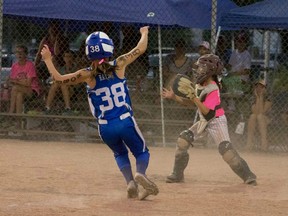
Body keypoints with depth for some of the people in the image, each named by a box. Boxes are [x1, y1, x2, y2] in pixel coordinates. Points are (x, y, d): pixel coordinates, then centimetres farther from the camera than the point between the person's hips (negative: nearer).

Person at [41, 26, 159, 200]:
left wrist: (47, 59, 10)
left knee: (120, 153, 28)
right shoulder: (119, 65, -5)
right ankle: (140, 174, -14)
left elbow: (59, 78, -2)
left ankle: (130, 182, 6)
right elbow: (141, 48, 7)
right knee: (142, 152, 18)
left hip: (105, 127, 1)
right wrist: (144, 33, 26)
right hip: (126, 122, -1)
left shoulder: (87, 75, -6)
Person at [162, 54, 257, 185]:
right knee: (183, 139, -2)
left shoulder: (212, 89, -24)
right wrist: (174, 97, 5)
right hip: (204, 122, 9)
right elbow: (189, 102, 13)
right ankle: (177, 175, 6)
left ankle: (248, 176, -8)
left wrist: (194, 97, -38)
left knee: (226, 150, -19)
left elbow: (209, 114, -33)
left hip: (216, 121, -9)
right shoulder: (201, 85, 1)